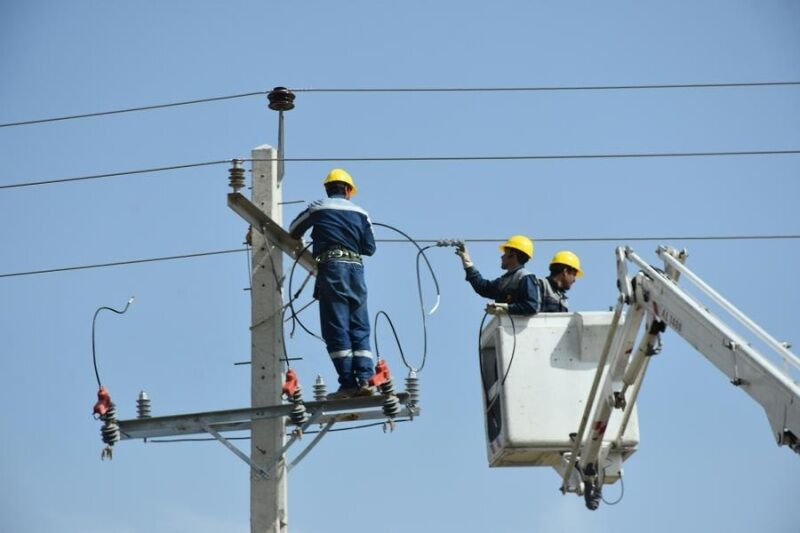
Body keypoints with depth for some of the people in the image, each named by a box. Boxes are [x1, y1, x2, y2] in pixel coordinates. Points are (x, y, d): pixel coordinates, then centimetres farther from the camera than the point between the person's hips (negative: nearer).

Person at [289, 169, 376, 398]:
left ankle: (348, 384, -11)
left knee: (336, 328, -5)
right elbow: (370, 248, 13)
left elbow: (293, 232, 20)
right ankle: (364, 378, -5)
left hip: (331, 267, -3)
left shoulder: (317, 208, 9)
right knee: (360, 328, 7)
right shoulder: (360, 213, 15)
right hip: (356, 268, 3)